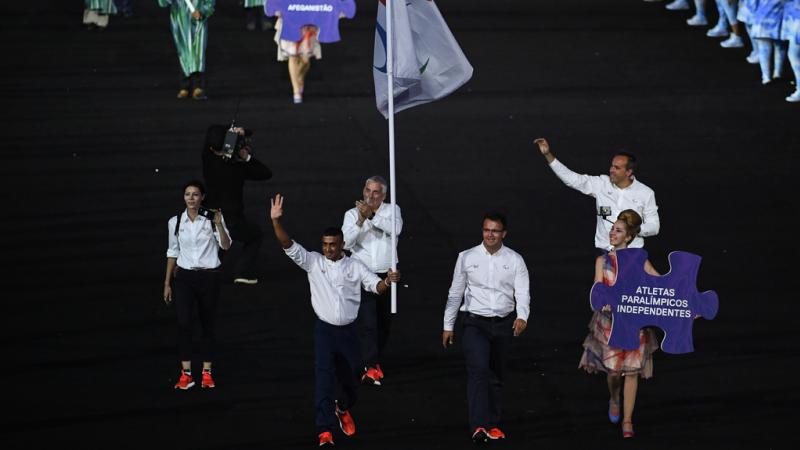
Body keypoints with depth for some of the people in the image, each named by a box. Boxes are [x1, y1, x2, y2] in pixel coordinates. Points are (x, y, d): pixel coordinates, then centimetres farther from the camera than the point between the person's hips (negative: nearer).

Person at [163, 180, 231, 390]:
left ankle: (206, 373, 16)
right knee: (184, 323, -13)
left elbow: (225, 246, -15)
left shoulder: (212, 219, -4)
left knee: (207, 325, 6)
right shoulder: (175, 222, 3)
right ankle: (186, 373, -8)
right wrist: (167, 283, 11)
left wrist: (218, 223, -29)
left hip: (208, 277, -1)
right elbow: (173, 253, 11)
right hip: (184, 277, 1)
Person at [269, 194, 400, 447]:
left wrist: (388, 281, -23)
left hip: (348, 331, 2)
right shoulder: (313, 262, -1)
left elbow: (376, 287, 0)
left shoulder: (355, 266, 3)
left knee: (350, 378, 13)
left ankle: (343, 409, 46)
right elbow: (287, 245, -10)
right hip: (324, 329, -2)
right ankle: (325, 432, -11)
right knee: (324, 378, -12)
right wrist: (276, 221, -24)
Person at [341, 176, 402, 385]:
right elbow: (346, 242, -13)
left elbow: (396, 228, -19)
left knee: (384, 321, 11)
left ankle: (376, 360, 30)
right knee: (367, 323, -12)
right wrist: (361, 220, -24)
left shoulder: (392, 210, 3)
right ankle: (371, 367, -12)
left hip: (387, 275, 2)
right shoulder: (352, 214, 1)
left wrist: (372, 215, -25)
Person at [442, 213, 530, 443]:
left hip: (504, 323, 2)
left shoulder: (514, 260, 2)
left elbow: (522, 292, -5)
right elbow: (455, 293, 8)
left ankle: (493, 424, 25)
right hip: (476, 322, -2)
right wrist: (448, 325, 9)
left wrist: (522, 316, -24)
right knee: (478, 369, -21)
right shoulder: (467, 258, 1)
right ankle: (479, 426, -28)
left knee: (496, 376, 12)